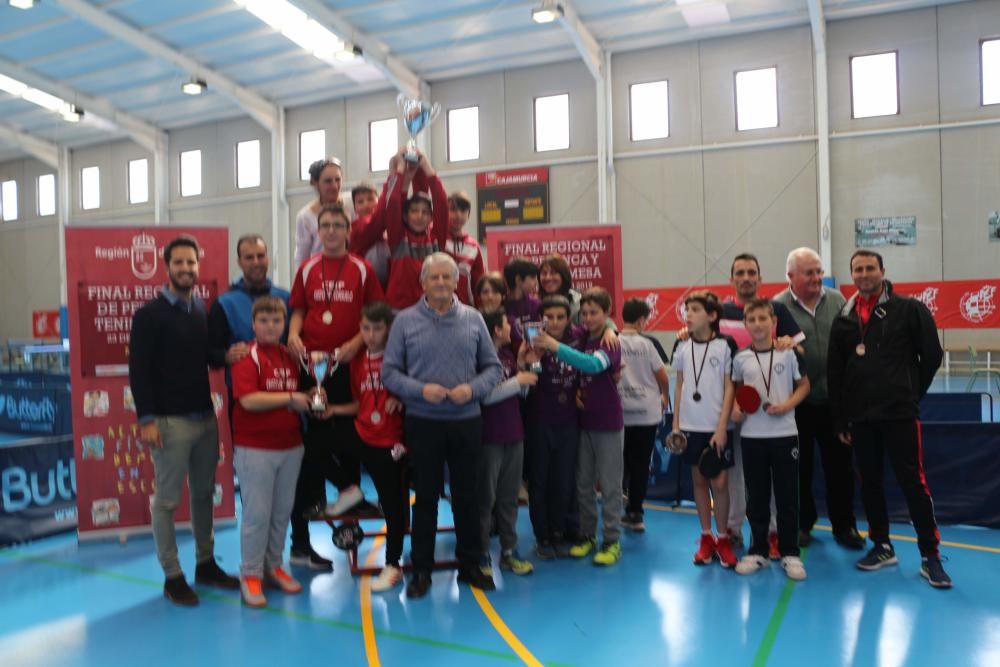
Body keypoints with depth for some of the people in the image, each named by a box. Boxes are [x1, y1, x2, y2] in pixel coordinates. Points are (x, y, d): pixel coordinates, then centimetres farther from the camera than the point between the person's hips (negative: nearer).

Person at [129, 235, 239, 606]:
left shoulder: (205, 310, 11)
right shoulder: (150, 315, -4)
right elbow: (139, 371, -8)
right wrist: (146, 419, -14)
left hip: (206, 417, 5)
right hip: (170, 421, -5)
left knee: (204, 494, 13)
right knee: (167, 500, 2)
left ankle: (206, 565, 25)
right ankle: (172, 576, 12)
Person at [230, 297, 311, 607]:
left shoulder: (290, 356, 10)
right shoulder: (247, 357, -11)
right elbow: (249, 400, -23)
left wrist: (311, 398, -1)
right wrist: (290, 399, -18)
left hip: (290, 446, 6)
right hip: (255, 448, -6)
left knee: (282, 511, 13)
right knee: (257, 512, 0)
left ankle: (273, 567, 27)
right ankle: (250, 574, 14)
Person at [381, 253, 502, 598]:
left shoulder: (473, 319, 4)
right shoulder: (406, 320, -1)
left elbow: (493, 366, 6)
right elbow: (389, 371, -1)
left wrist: (473, 388, -12)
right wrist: (420, 390, -16)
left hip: (467, 421, 2)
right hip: (423, 422, -1)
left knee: (467, 494, 11)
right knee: (426, 495, 7)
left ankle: (470, 564, 26)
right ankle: (421, 569, 20)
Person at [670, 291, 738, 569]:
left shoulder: (725, 346, -6)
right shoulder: (682, 348, 5)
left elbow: (729, 389, -6)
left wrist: (721, 428, -11)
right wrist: (675, 424, 7)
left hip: (716, 428, -3)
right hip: (690, 427, 4)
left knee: (719, 483, 0)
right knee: (699, 480, 10)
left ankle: (722, 539, 16)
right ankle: (706, 538, 22)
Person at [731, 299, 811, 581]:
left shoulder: (788, 353, -4)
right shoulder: (741, 358, 1)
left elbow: (804, 384, 3)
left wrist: (787, 405, -12)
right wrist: (736, 407, -4)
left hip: (784, 434, -1)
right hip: (752, 436, 2)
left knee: (787, 495, 5)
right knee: (756, 496, 9)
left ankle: (790, 553, 17)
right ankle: (758, 550, 20)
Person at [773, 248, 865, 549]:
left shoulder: (837, 300, 5)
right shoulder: (778, 306, -7)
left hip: (834, 400, 3)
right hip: (797, 403, -3)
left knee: (840, 466, 12)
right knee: (800, 468, 10)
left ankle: (844, 525, 27)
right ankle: (802, 524, 26)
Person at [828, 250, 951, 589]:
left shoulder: (909, 309, -3)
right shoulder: (844, 318, 8)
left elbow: (932, 355, 1)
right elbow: (834, 373, 8)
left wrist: (912, 393, 5)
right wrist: (839, 420, 6)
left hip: (900, 414, -4)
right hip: (860, 417, 4)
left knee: (913, 482, -3)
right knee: (869, 483, 11)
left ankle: (930, 556, 7)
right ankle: (882, 546, 24)